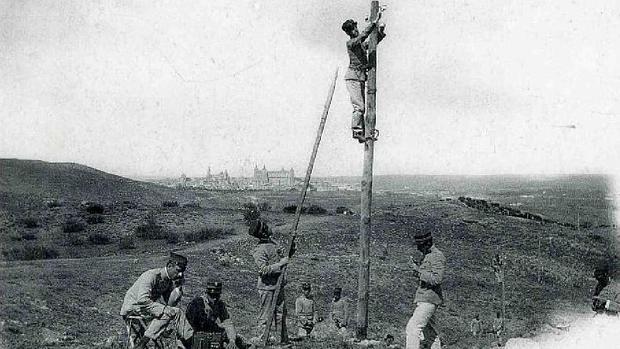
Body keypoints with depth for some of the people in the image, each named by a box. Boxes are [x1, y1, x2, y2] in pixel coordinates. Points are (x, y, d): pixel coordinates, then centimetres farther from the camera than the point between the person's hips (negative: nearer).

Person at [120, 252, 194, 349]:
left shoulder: (169, 280, 4)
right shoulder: (151, 276, -19)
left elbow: (169, 303, 0)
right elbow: (142, 300, -29)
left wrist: (178, 287, -9)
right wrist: (163, 308, -32)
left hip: (151, 308, 8)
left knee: (178, 313, -6)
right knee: (166, 313, -26)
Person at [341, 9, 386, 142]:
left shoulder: (361, 44, 19)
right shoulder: (350, 43, -7)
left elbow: (374, 42, 33)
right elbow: (364, 34, -22)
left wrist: (381, 31, 18)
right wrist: (375, 22, -20)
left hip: (361, 78, 9)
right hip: (353, 77, -9)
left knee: (362, 107, 5)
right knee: (359, 106, -17)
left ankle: (361, 133, 6)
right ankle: (356, 131, -19)